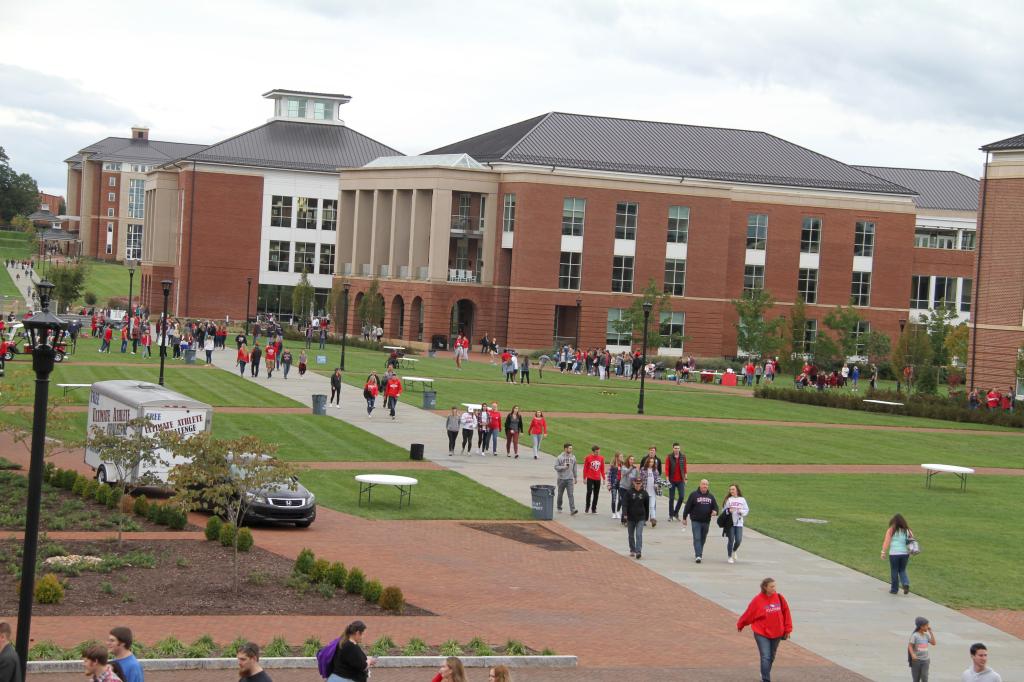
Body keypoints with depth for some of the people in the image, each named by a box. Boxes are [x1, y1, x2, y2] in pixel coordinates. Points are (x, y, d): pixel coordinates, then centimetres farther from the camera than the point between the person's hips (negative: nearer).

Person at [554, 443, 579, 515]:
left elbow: (574, 468, 12)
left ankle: (573, 510, -17)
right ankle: (559, 507, 29)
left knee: (570, 494, -9)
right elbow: (556, 467, -8)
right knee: (560, 494, 11)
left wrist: (575, 477, 13)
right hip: (561, 478, -1)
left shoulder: (573, 457, 6)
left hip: (570, 479, 1)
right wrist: (564, 467, -21)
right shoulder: (560, 457, -5)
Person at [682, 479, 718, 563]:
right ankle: (698, 555, -15)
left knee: (703, 539, 14)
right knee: (697, 538, -11)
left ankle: (699, 552, 32)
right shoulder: (694, 495, -4)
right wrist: (684, 518, -2)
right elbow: (687, 507, -1)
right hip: (696, 521, -4)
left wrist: (715, 511, -13)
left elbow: (715, 506, 12)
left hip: (706, 521, 4)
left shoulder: (711, 496, 9)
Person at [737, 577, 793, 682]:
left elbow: (786, 613, 4)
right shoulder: (757, 600, -14)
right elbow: (748, 614, -3)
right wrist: (740, 625, 9)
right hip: (762, 634, -4)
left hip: (776, 634, 4)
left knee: (771, 657, 17)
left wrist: (787, 629, 4)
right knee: (765, 657, -10)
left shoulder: (779, 598, -3)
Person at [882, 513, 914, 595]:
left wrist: (883, 552, -4)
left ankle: (894, 589, 16)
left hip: (894, 554, -3)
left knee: (894, 572, 9)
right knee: (902, 570, 18)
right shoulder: (907, 530, 6)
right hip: (905, 553, 3)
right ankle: (906, 584, -4)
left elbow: (886, 542, -7)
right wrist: (910, 552, 13)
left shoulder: (891, 530, -3)